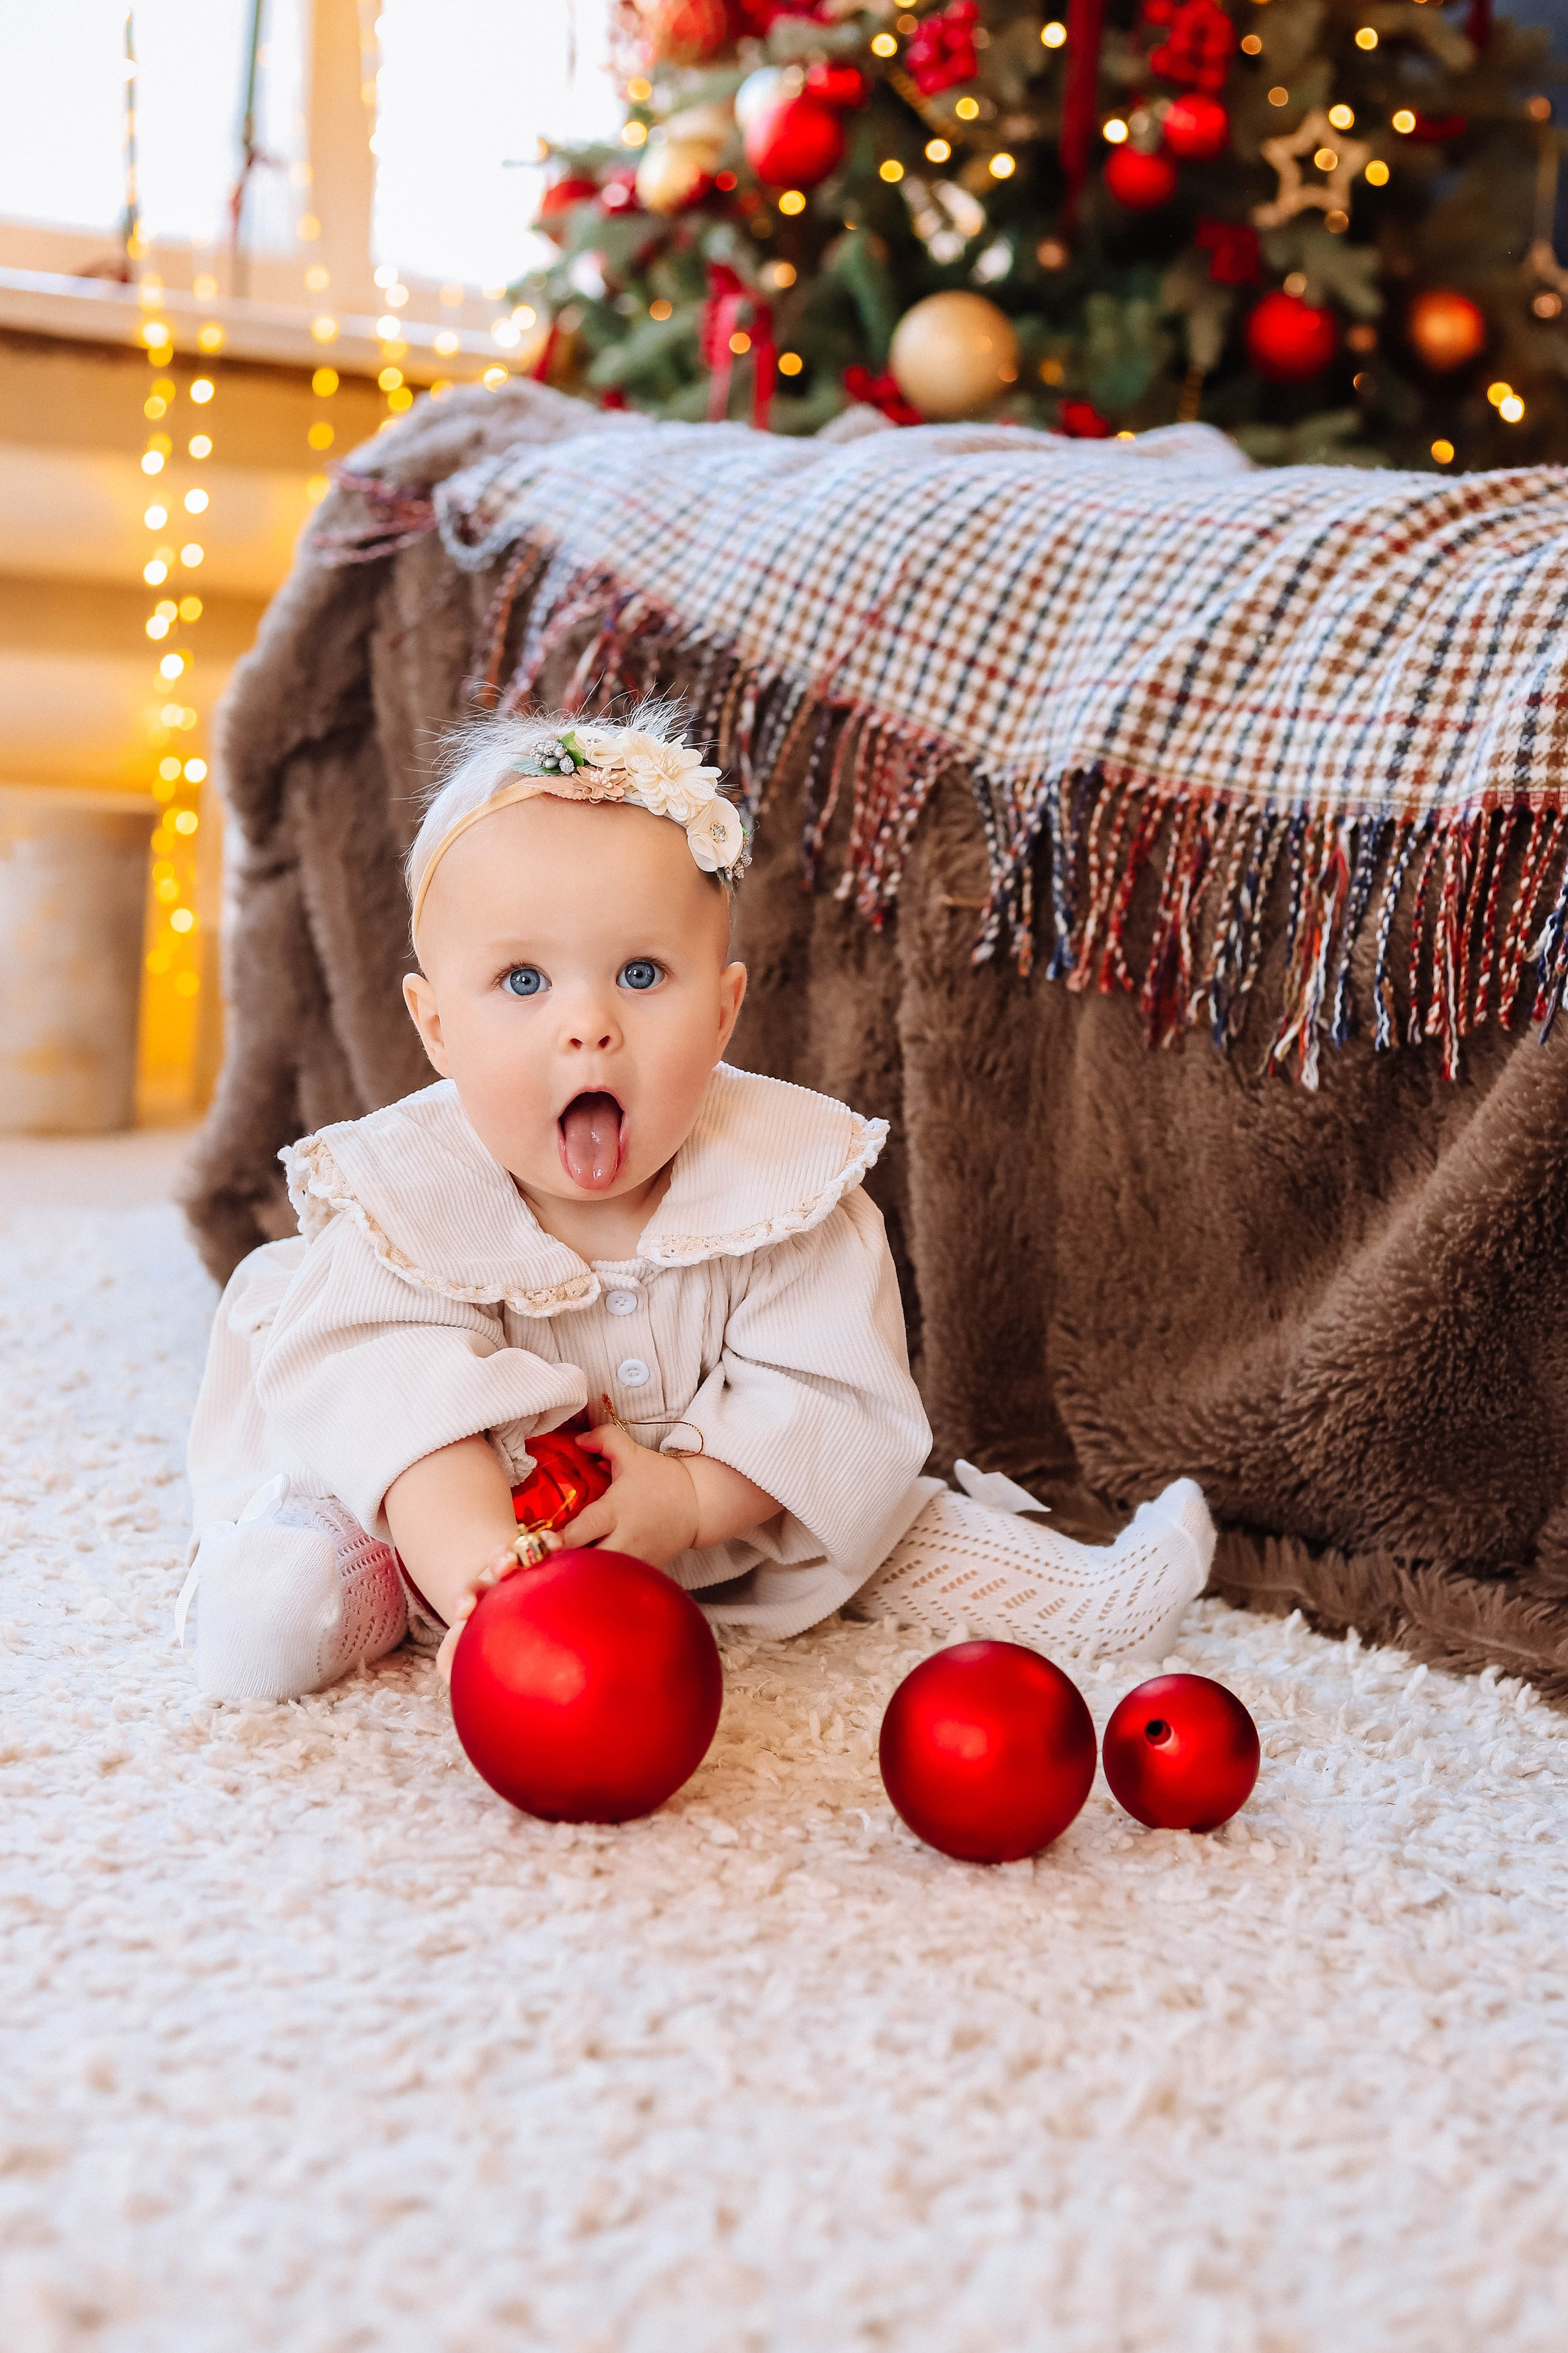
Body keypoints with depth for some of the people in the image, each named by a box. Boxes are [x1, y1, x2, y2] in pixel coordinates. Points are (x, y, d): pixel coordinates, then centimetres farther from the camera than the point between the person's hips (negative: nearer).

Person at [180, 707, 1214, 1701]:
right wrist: (477, 1565, -55)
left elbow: (831, 1400, -21)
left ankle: (1073, 1590, 13)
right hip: (473, 1517, -2)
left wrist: (689, 1500, -35)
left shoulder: (784, 1182, -20)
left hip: (724, 1517, 3)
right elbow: (413, 1420, -37)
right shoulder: (405, 1202, -25)